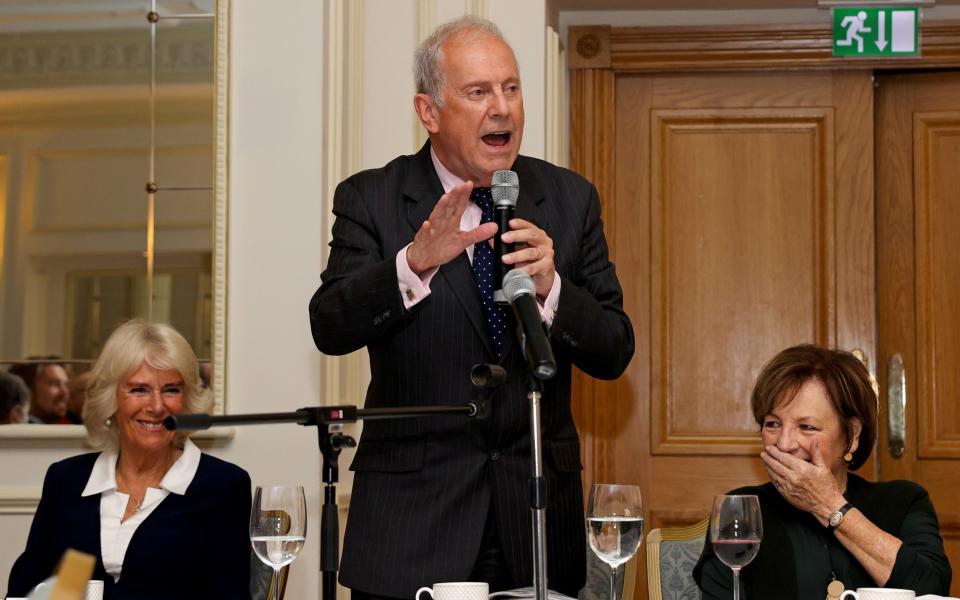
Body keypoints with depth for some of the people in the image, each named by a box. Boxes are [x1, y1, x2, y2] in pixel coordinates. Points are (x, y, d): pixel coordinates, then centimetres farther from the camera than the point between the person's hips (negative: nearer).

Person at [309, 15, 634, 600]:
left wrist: (551, 288, -19)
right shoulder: (371, 200, -2)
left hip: (538, 509, 2)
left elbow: (614, 354, -1)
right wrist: (414, 262, -31)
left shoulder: (571, 198, 4)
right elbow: (330, 328, -15)